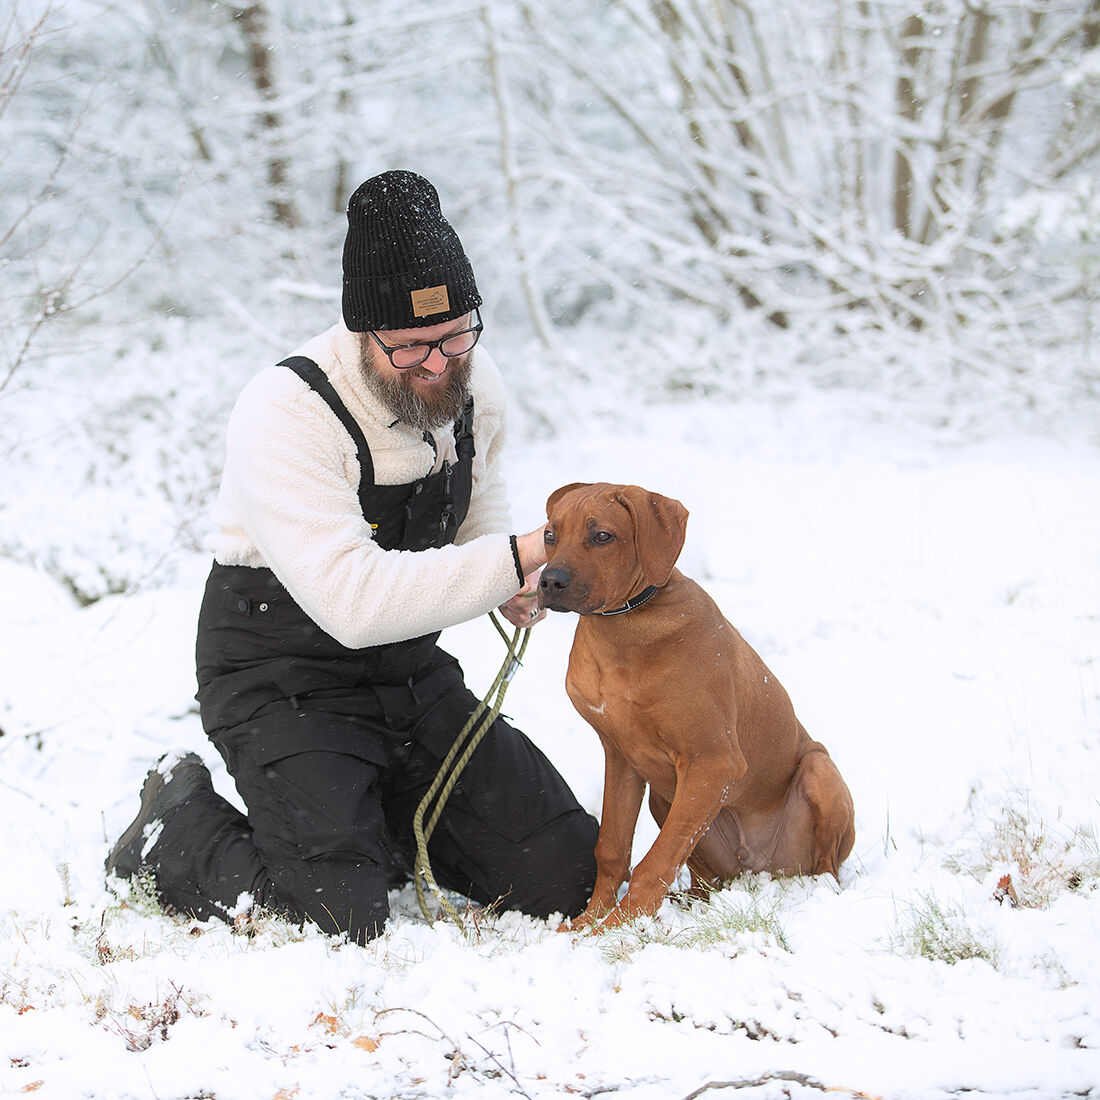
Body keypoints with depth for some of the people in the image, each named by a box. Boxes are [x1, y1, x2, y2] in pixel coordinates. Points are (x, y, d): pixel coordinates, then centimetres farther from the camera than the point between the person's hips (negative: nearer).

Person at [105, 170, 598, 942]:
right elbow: (353, 599, -35)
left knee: (571, 879, -1)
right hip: (284, 681, -6)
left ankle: (385, 811, 22)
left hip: (412, 673, 7)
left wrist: (509, 585, -7)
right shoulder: (284, 414, -26)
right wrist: (507, 564, -38)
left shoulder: (473, 380, -4)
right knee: (341, 918, -24)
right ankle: (179, 823, 5)